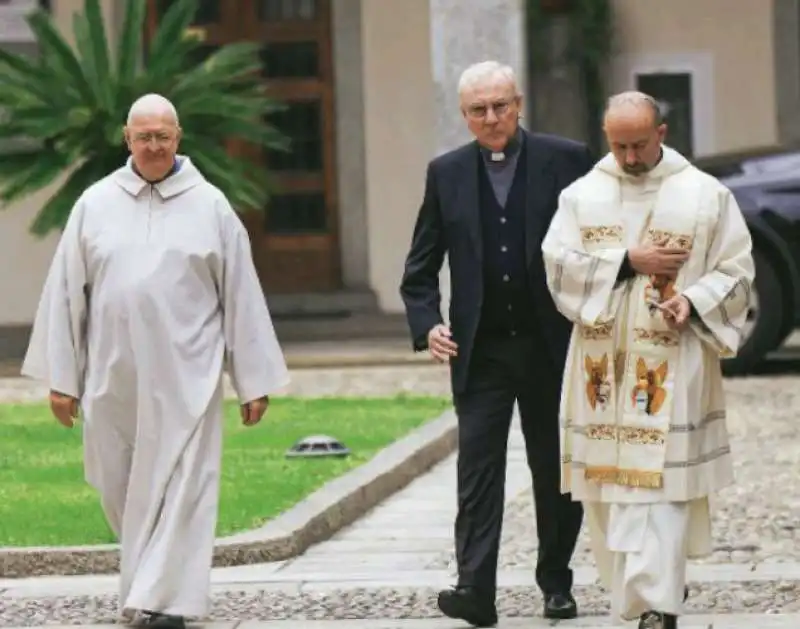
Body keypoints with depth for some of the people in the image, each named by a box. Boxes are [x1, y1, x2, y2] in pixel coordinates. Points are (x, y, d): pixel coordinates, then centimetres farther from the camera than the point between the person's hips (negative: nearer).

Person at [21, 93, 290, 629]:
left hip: (184, 378, -2)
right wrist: (61, 377, 4)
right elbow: (66, 293, 7)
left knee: (178, 489, -6)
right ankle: (153, 580, 29)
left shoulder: (210, 206, 2)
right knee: (122, 488, 9)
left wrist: (254, 381, 1)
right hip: (113, 378, 2)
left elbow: (241, 296, 3)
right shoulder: (96, 204, 6)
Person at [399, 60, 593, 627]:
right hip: (480, 350, 1)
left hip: (552, 346, -1)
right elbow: (421, 268, 11)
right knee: (478, 469, -7)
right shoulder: (447, 173, 7)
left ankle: (557, 582, 20)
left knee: (556, 471, 8)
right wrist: (427, 324, -5)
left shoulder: (566, 160, -1)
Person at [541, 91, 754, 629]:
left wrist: (693, 301, -17)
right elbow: (559, 262, -4)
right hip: (602, 363, 3)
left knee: (657, 483, -10)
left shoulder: (706, 195, 1)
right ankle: (664, 580, 23)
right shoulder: (583, 195, 7)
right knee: (608, 481, 6)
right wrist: (629, 261, -13)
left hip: (671, 365, -3)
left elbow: (736, 271, 0)